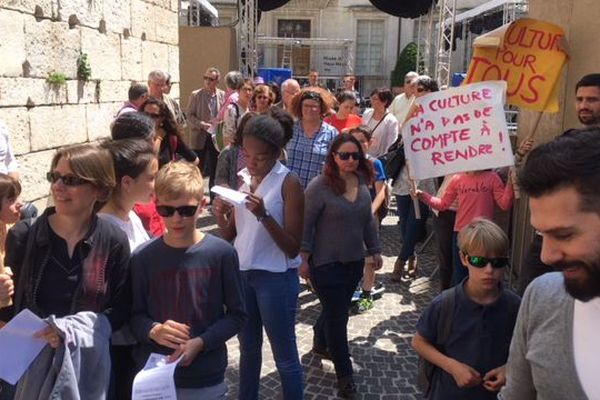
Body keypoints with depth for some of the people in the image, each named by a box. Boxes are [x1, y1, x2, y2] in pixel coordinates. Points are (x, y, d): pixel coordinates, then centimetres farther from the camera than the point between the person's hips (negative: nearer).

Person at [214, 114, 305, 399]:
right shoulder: (242, 177, 3)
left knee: (284, 356, 6)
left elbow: (293, 248, -18)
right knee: (248, 347, 22)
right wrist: (220, 215, -13)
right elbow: (231, 235, 7)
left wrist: (264, 215, -30)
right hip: (241, 271, 6)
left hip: (276, 277, -6)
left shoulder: (289, 184, -15)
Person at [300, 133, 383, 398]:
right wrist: (303, 258, -14)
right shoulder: (319, 186, -16)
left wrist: (374, 250, 16)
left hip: (354, 261, 6)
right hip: (326, 263, -6)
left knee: (337, 309, 20)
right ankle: (344, 373, 16)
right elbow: (306, 225, -13)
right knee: (336, 315, 1)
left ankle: (320, 345, 47)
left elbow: (368, 221, 14)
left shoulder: (362, 183, 3)